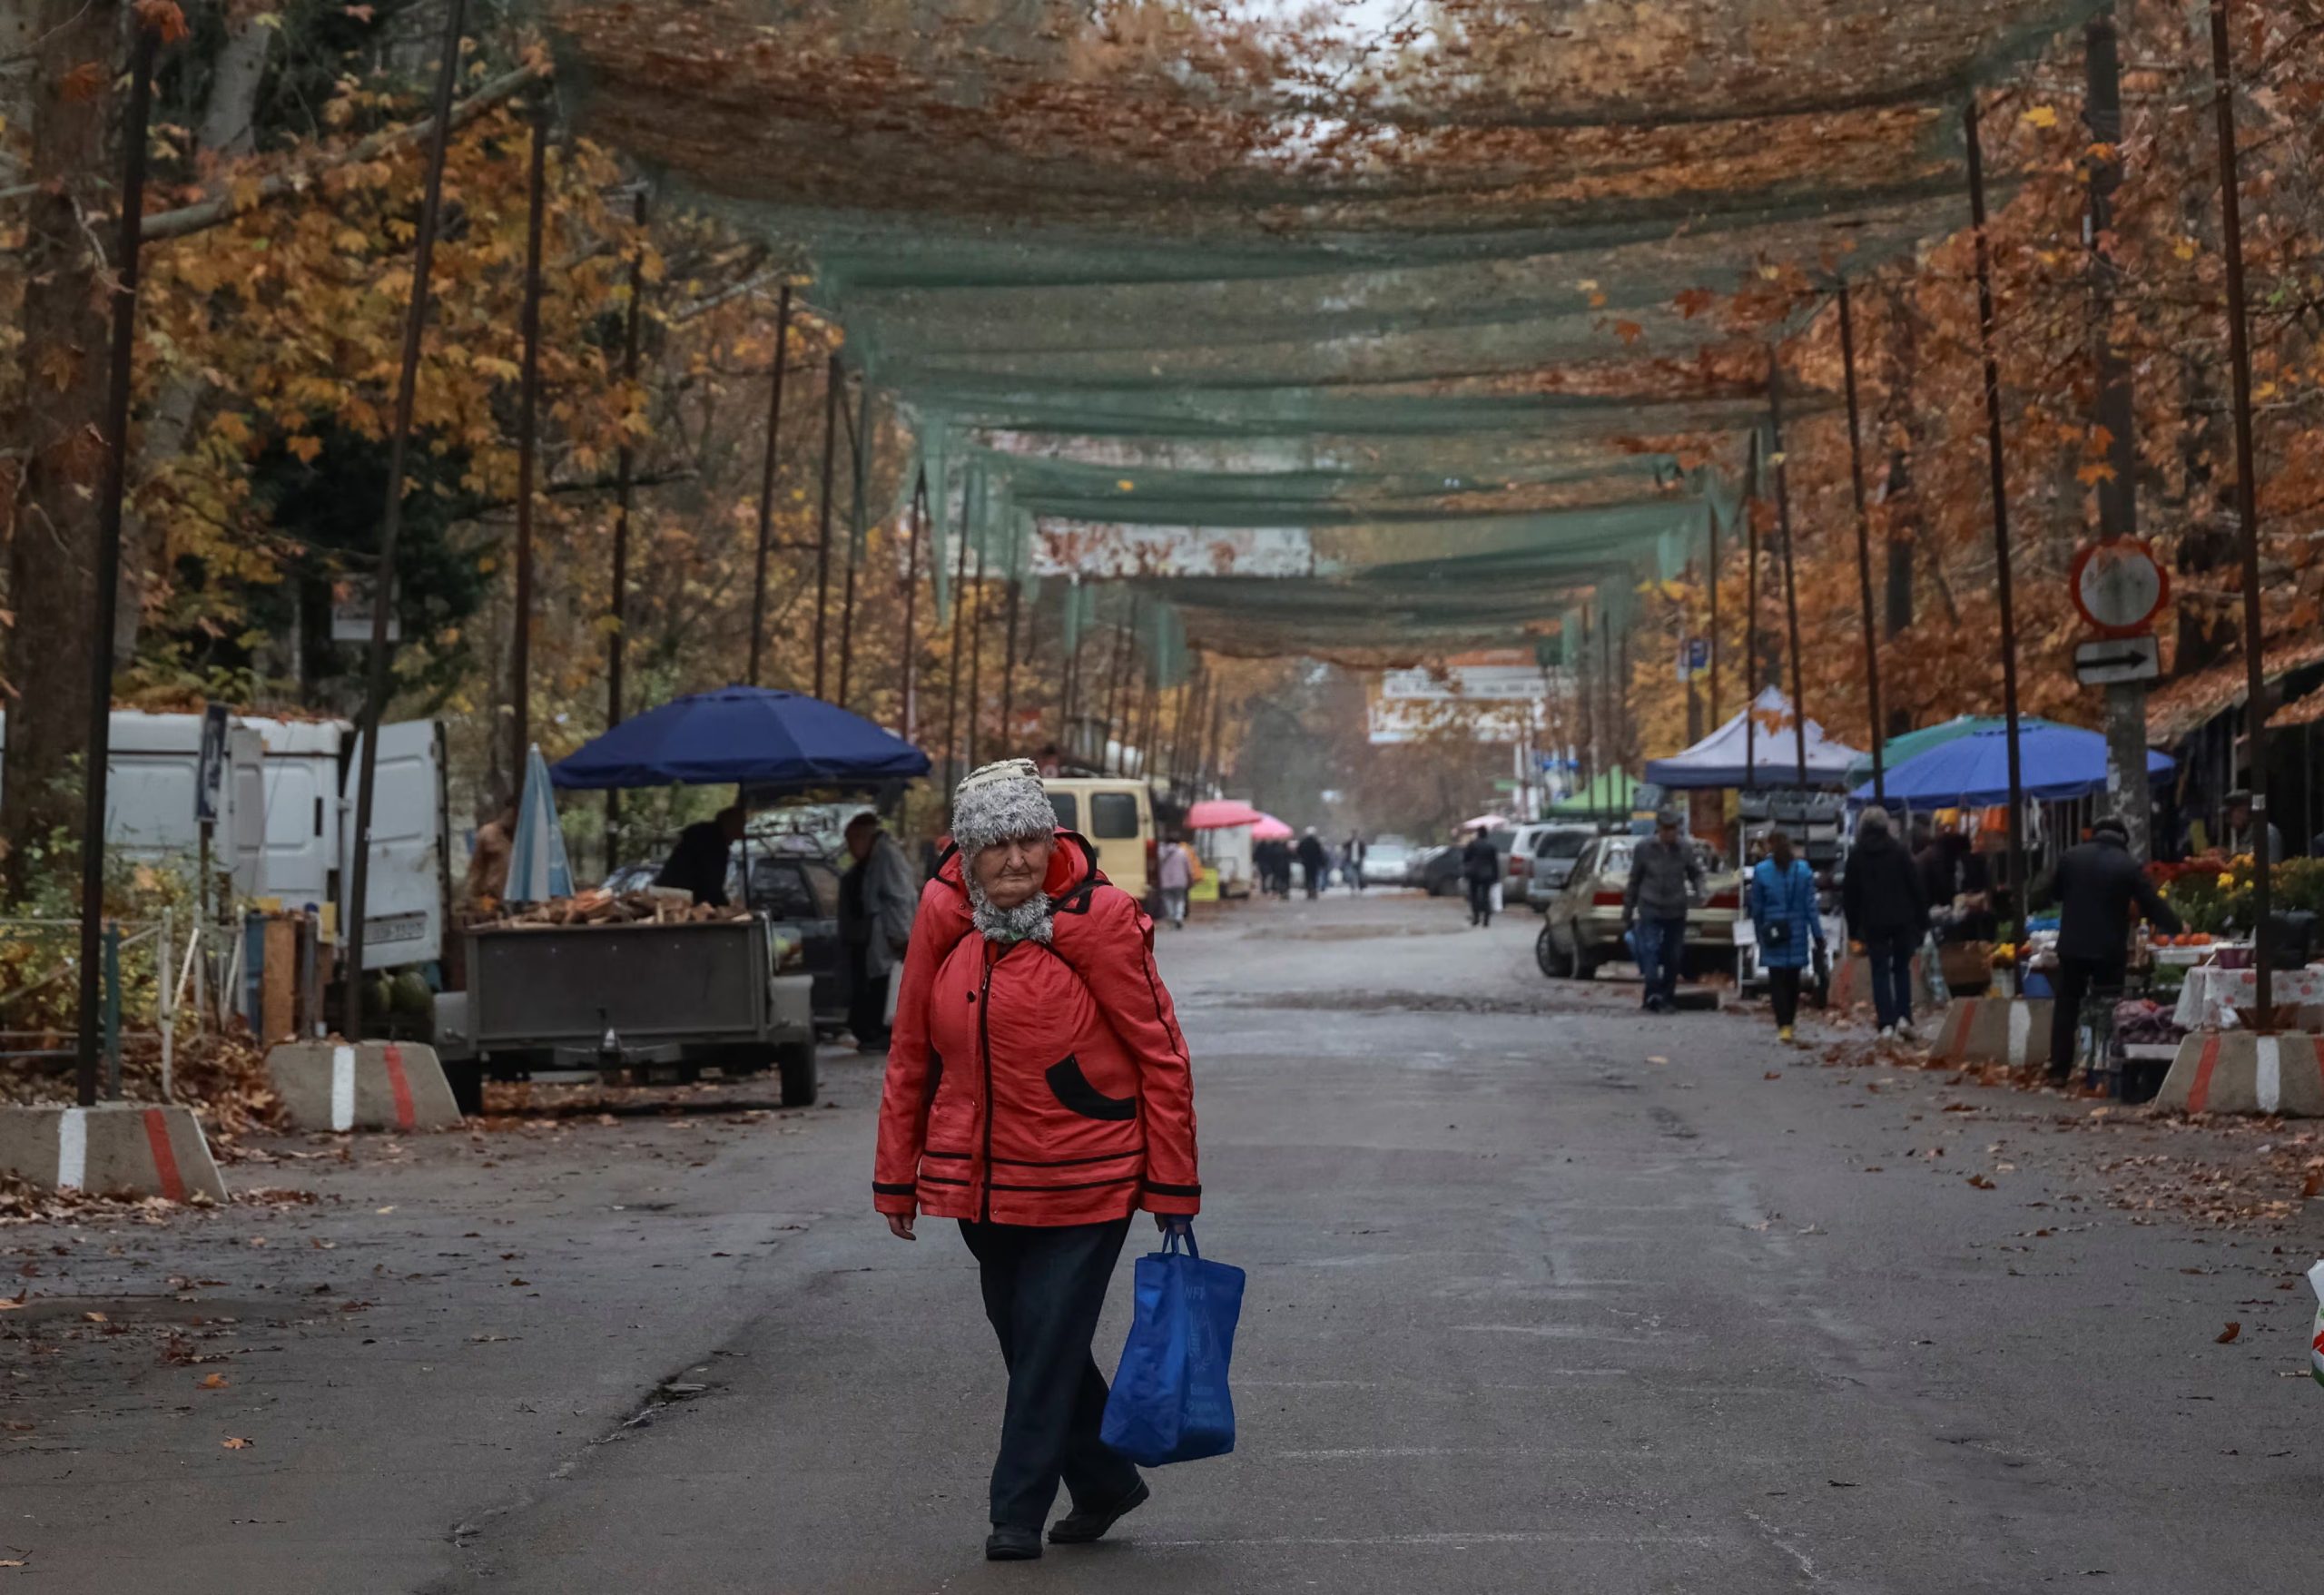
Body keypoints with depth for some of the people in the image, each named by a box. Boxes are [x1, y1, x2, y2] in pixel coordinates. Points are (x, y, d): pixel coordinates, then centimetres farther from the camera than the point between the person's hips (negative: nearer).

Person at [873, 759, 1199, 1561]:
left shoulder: (1098, 919, -15)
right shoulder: (942, 916, -3)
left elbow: (1160, 1053, -10)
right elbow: (912, 1052, 6)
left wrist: (1173, 1185, -9)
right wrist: (898, 1175, 9)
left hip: (1082, 1180, -5)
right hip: (979, 1179, 5)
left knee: (1048, 1343, -3)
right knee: (1023, 1340, 14)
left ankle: (1018, 1511, 10)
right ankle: (1105, 1480, 32)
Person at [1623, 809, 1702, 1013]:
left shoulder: (1684, 848, 1)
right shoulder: (1644, 848, -3)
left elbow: (1695, 873, 15)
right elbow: (1634, 882, 5)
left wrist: (1699, 891, -8)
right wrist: (1627, 914, 8)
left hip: (1676, 912, 2)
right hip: (1650, 910, -2)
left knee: (1673, 958, 6)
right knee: (1650, 951, -17)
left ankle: (1667, 998, 17)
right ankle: (1653, 995, -24)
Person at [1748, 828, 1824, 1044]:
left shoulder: (1761, 871, -6)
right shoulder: (1803, 870, -2)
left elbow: (1757, 907, 0)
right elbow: (1811, 905, -2)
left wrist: (1760, 932, 12)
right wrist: (1818, 935, 1)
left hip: (1772, 932, -2)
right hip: (1797, 931, 2)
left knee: (1776, 980, 0)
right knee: (1793, 978, 16)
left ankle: (1784, 1025, -12)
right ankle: (1790, 1018, 29)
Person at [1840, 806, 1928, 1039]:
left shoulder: (1856, 856, 1)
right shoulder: (1898, 852, 0)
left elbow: (1849, 895, 4)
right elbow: (1916, 887, 0)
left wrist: (1853, 929, 10)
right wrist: (1922, 922, 5)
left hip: (1873, 923, 0)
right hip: (1902, 921, 0)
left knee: (1880, 972, 3)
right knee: (1902, 968, 13)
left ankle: (1886, 1023, -6)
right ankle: (1903, 1016, 0)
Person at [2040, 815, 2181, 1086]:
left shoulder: (2071, 857, 1)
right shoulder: (2130, 866, -8)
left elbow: (2053, 892, 13)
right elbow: (2152, 904, -5)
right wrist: (2177, 929, 8)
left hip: (2072, 945, 2)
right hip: (2109, 949, -2)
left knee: (2066, 1008, 10)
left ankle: (2059, 1071, 7)